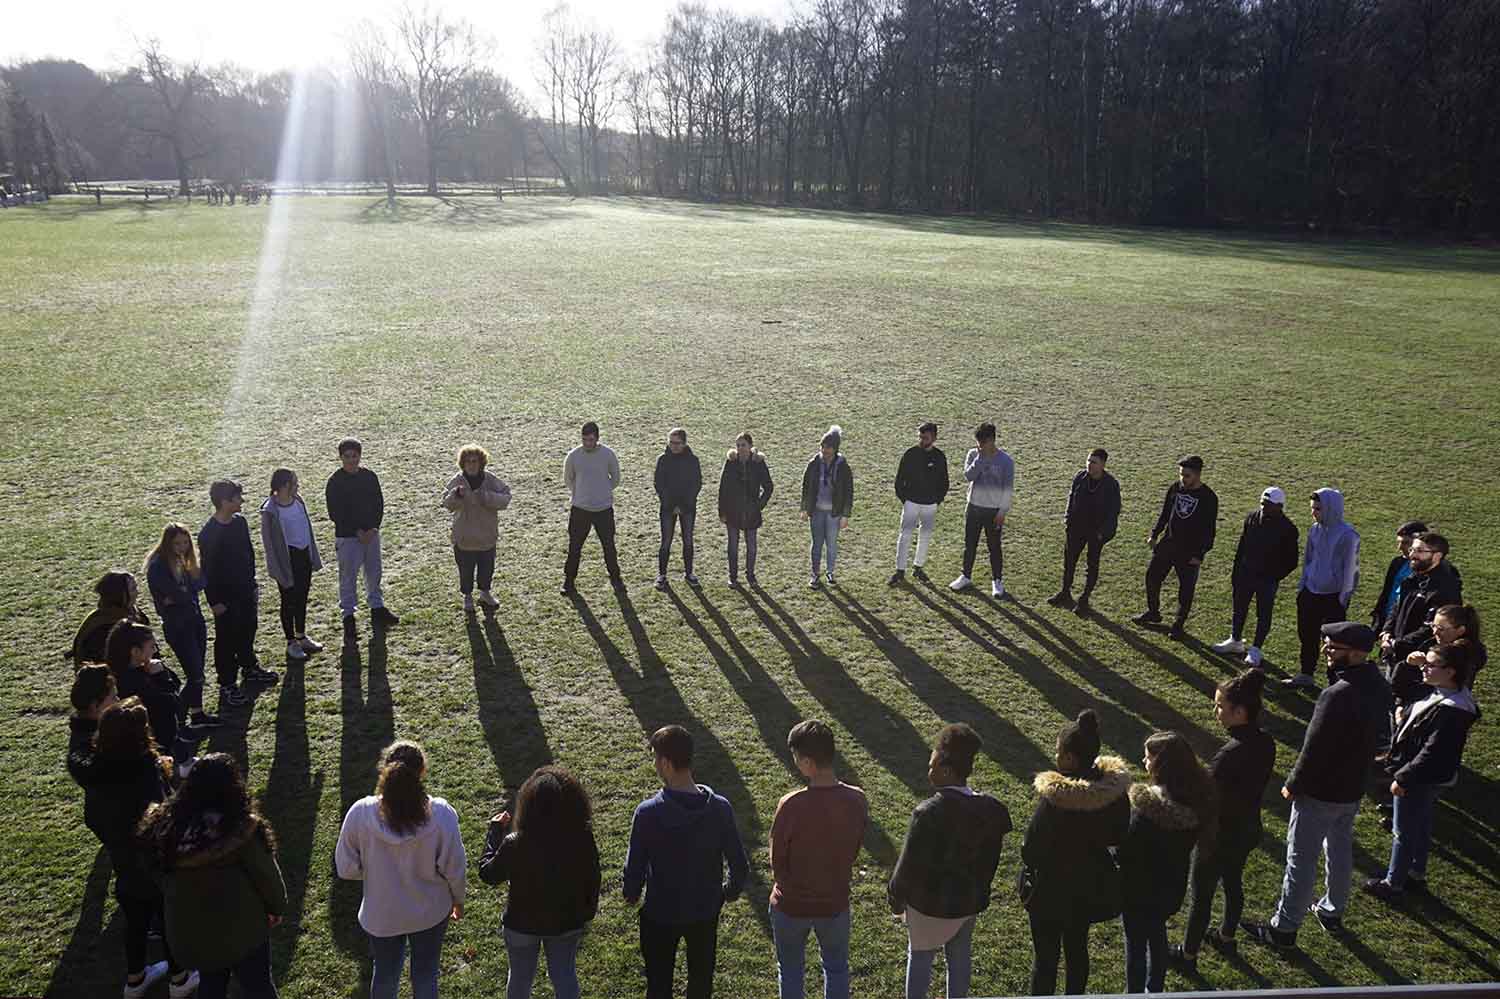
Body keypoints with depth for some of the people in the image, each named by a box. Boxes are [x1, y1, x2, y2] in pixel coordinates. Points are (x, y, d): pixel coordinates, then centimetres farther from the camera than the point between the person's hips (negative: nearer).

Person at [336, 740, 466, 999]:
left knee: (384, 975, 27)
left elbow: (346, 868, -11)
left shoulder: (360, 813, -24)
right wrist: (458, 900, 6)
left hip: (381, 915, 1)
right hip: (431, 913, -1)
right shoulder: (442, 814, -26)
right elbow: (454, 868, -14)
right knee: (425, 976, 22)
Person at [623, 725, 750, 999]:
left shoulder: (648, 812, -25)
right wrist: (730, 892, 10)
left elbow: (634, 868, -16)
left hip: (660, 914, -2)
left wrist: (630, 894, 6)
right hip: (705, 911, 2)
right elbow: (740, 866, -11)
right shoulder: (720, 808, -18)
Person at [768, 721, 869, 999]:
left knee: (790, 970, 22)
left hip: (791, 904, -2)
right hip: (835, 902, 2)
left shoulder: (791, 805, -29)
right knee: (836, 968, 26)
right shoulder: (857, 800, -18)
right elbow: (853, 851, -3)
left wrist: (792, 887, 6)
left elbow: (776, 861, -15)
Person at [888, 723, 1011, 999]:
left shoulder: (929, 813, -30)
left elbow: (910, 863, -20)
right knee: (960, 956, 22)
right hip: (969, 900, 5)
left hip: (929, 903, -5)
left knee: (920, 957, 16)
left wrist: (896, 896, -4)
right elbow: (990, 858, 1)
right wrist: (979, 890, 16)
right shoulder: (991, 809, -12)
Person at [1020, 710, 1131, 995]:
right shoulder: (1115, 790, -16)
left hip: (1051, 889, -5)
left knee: (1045, 955, 15)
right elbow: (1118, 836, -1)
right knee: (1077, 948, 25)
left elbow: (1031, 848, -22)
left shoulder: (1055, 799, -32)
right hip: (1090, 886, 5)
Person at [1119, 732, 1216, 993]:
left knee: (1136, 943, 14)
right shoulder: (1198, 797, -13)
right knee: (1157, 933, 28)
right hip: (1172, 884, 7)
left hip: (1140, 888, -7)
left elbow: (1129, 854, -24)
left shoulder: (1149, 809, -34)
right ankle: (1155, 990, 46)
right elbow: (1193, 843, 0)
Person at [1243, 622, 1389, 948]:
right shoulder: (1377, 685, -7)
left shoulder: (1337, 695, -33)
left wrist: (1293, 785, -12)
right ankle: (1333, 911, 45)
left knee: (1301, 861, 6)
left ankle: (1284, 928, 19)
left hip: (1320, 792, -8)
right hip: (1353, 788, 8)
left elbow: (1314, 750, -24)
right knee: (1341, 850, 26)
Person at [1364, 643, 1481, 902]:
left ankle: (1393, 883, 23)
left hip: (1422, 781, -10)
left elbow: (1432, 753, -27)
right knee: (1421, 827, 24)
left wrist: (1402, 778, -22)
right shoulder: (1439, 693, -3)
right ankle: (1417, 875, 41)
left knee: (1404, 832, 7)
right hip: (1427, 778, 10)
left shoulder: (1449, 711, -31)